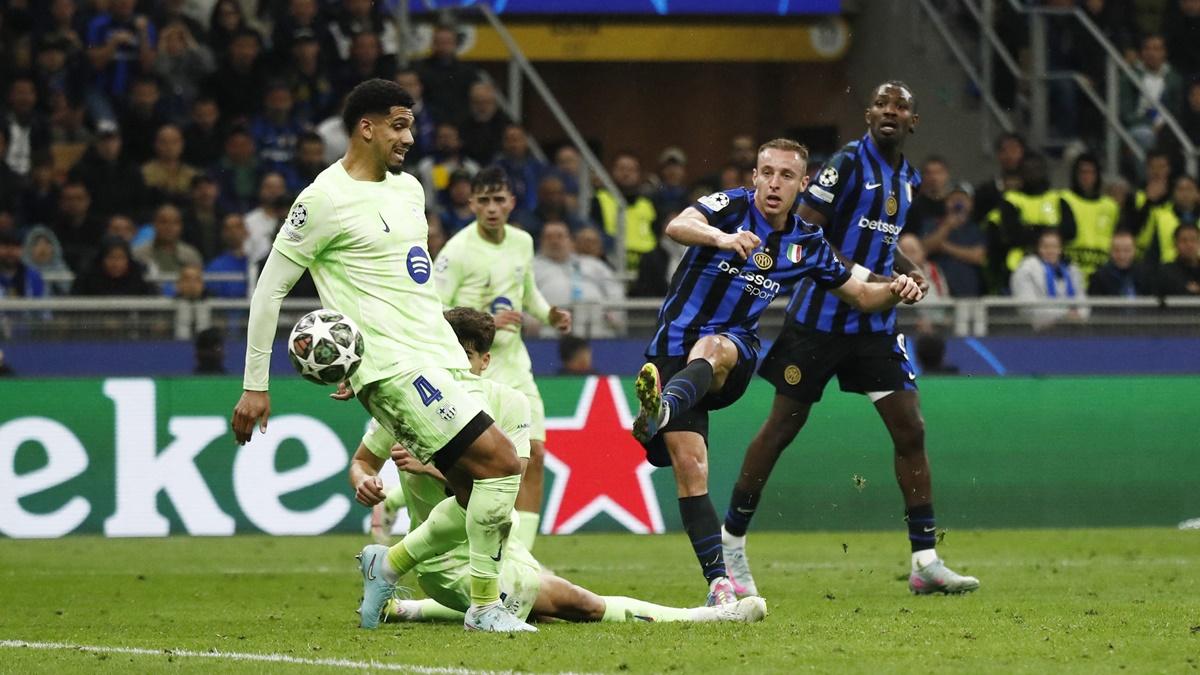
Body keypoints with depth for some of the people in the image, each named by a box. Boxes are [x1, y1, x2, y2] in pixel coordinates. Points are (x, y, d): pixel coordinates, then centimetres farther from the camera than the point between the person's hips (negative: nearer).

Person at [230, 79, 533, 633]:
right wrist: (255, 386, -5)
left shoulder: (409, 189, 17)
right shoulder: (325, 200, -8)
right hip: (395, 368, -9)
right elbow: (269, 289, -5)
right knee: (501, 461, -17)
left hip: (440, 359, 9)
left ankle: (389, 567, 22)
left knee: (477, 494, 2)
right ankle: (484, 604, -9)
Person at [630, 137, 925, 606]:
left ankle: (662, 409, -66)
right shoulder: (732, 206, -3)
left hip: (733, 357, 1)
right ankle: (719, 582, -11)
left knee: (711, 348, -36)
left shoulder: (806, 244, 9)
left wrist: (895, 291, -3)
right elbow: (677, 227, -24)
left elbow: (860, 294, 20)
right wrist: (720, 237, -46)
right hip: (674, 350, -1)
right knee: (689, 465, -13)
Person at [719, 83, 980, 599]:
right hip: (819, 319, -6)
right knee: (782, 426, 1)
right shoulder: (848, 162, -11)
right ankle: (731, 542, 15)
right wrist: (861, 276, -23)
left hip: (874, 325, 6)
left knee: (910, 429, -3)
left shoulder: (908, 179, 12)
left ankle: (926, 562, -1)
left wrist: (905, 270, 7)